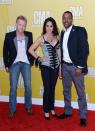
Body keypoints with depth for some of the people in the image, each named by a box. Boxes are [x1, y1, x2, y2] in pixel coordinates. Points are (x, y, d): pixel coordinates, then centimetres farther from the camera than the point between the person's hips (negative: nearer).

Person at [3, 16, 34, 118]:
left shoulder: (29, 35, -2)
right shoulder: (9, 36, -8)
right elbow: (5, 51, -1)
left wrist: (32, 61, 3)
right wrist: (6, 65, -1)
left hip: (26, 63, 2)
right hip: (14, 64, -2)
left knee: (28, 86, 6)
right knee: (13, 87, 3)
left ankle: (28, 107, 24)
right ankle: (12, 109, 16)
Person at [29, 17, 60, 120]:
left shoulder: (57, 37, 5)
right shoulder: (42, 38, -6)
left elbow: (59, 53, 7)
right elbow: (30, 49, -6)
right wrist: (39, 58, -7)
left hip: (56, 66, 3)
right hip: (46, 66, -3)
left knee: (53, 88, 13)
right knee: (47, 89, 3)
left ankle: (52, 108, 28)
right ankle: (46, 111, 18)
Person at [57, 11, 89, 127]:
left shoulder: (80, 30, -9)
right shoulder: (63, 33, 10)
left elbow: (85, 49, -14)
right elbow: (62, 50, 11)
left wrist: (80, 67, -17)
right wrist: (60, 66, 7)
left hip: (76, 66, -6)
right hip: (65, 66, 6)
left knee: (80, 92, 4)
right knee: (66, 91, 15)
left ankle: (83, 116, 15)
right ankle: (68, 111, 30)